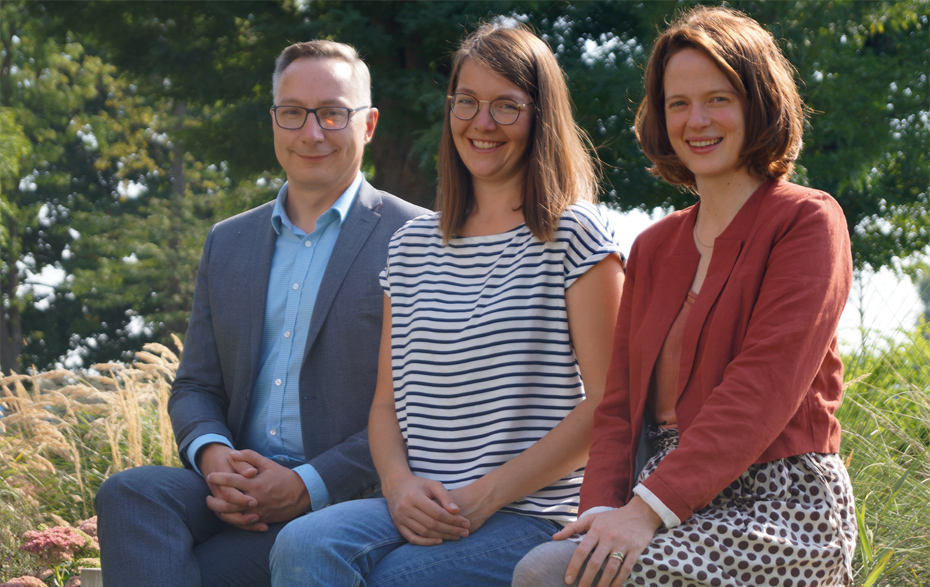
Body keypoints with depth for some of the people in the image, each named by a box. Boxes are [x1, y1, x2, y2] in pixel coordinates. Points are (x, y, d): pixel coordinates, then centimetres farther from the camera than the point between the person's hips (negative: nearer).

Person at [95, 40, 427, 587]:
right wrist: (212, 454, -7)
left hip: (351, 499, -5)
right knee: (130, 494, -28)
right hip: (238, 487, 6)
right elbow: (196, 386, 18)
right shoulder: (227, 242, 19)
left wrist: (310, 486, -16)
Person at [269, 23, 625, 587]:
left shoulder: (576, 234, 1)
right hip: (423, 512, 5)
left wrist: (487, 495, -12)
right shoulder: (412, 245, 18)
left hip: (533, 516, -4)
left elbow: (606, 402, -6)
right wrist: (399, 482, -5)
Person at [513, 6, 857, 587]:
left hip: (780, 511, -6)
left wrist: (650, 507, -22)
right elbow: (620, 402, 13)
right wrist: (604, 509, -8)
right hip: (682, 509, 6)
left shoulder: (807, 221, -1)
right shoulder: (654, 247, 19)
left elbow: (764, 386, -13)